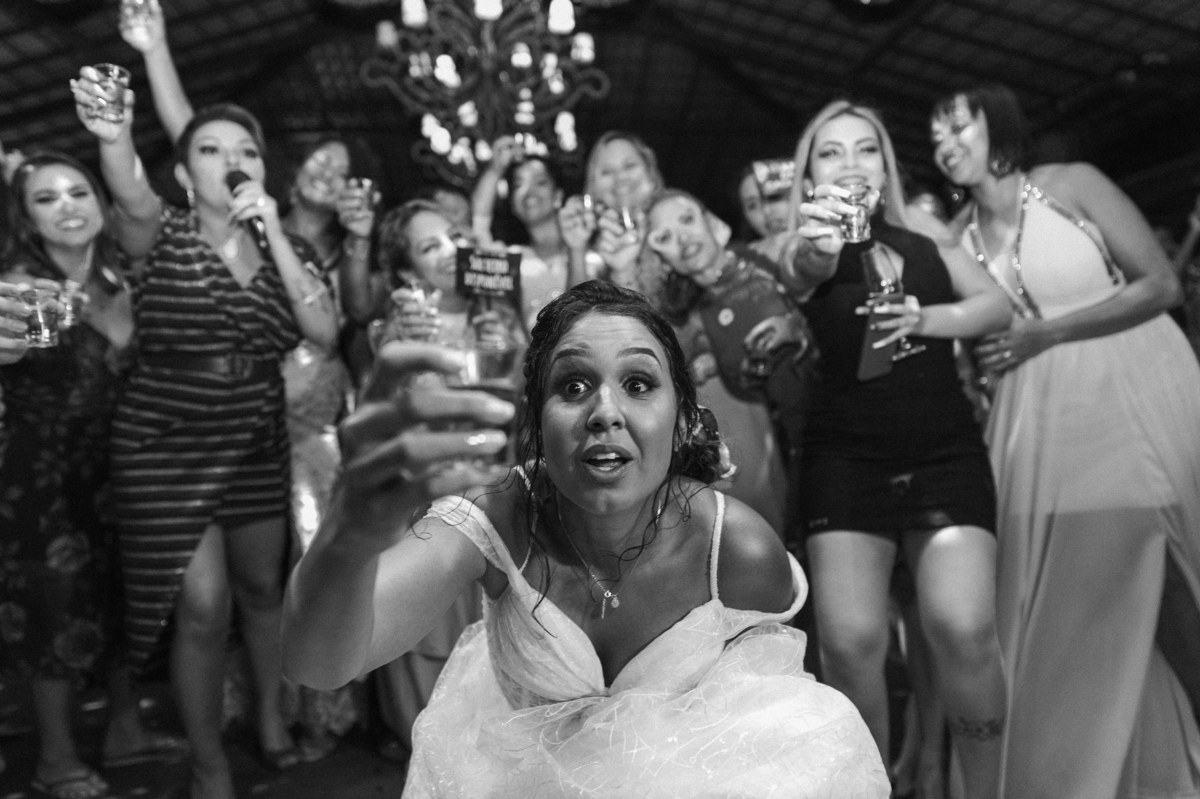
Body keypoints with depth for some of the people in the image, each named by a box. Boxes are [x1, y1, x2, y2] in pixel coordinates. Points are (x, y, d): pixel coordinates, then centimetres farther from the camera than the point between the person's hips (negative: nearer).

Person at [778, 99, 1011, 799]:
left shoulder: (925, 242, 15)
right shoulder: (809, 251, 3)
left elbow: (999, 306, 6)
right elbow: (806, 273, -22)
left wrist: (926, 318, -11)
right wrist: (817, 243, -45)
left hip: (946, 453, 2)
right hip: (846, 458, -2)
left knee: (964, 628, -15)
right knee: (850, 642, -14)